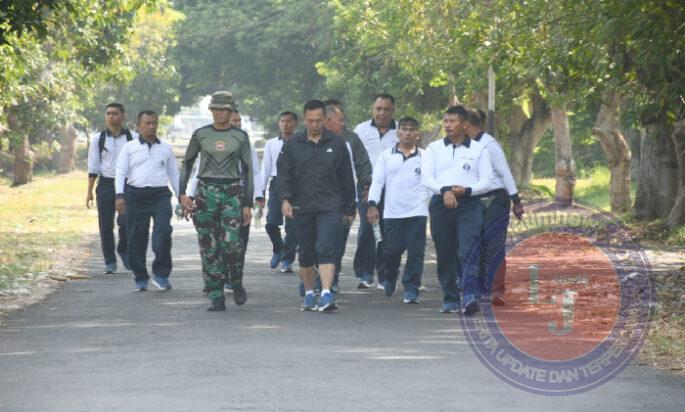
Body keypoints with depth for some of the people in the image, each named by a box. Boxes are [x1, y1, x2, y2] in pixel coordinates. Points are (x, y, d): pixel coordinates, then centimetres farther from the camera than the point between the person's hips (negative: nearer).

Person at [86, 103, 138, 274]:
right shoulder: (98, 139, 5)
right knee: (106, 225, 3)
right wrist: (89, 191, 2)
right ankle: (110, 262, 15)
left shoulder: (133, 138, 3)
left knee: (126, 221, -13)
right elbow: (93, 167, 6)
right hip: (106, 184, 1)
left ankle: (124, 251, 15)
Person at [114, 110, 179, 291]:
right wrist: (120, 195, -10)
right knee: (136, 238, 2)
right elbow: (121, 172, 3)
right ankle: (140, 278, 14)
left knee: (163, 233, -17)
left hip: (160, 195, 0)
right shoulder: (130, 147, 9)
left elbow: (174, 175, 18)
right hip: (136, 195, 0)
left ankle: (161, 274, -7)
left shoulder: (166, 148, 15)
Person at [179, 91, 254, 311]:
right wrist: (182, 193, 0)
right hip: (206, 193, 1)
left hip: (232, 193, -1)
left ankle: (236, 283, 13)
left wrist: (248, 204, 1)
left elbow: (248, 171, 6)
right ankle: (216, 297, 3)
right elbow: (187, 163, 12)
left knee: (231, 242, -14)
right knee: (209, 247, -2)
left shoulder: (240, 136, 5)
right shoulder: (200, 134, 6)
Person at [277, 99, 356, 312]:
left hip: (330, 207, -2)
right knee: (305, 253, 10)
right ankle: (309, 294, 23)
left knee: (327, 250, -15)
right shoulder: (292, 145, 7)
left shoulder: (337, 144, 6)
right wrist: (285, 198, -14)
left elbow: (347, 179, 10)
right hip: (302, 207, 2)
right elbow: (283, 173, 2)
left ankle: (326, 294, -21)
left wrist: (349, 208, 9)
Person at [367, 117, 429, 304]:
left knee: (415, 252, -5)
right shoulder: (386, 156, 10)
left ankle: (411, 288, 2)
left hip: (417, 212, -1)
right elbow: (377, 181, 7)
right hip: (392, 212, 1)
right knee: (392, 250, 2)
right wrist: (372, 204, -4)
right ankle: (390, 278, 29)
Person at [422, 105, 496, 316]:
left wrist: (467, 190, -13)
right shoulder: (434, 148, 12)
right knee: (445, 255, 4)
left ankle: (471, 297, -26)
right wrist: (444, 190, -17)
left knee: (468, 251, -17)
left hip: (469, 205, -2)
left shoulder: (478, 149, 9)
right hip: (441, 204, 2)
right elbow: (426, 177, 1)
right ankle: (450, 300, 13)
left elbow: (487, 181, 5)